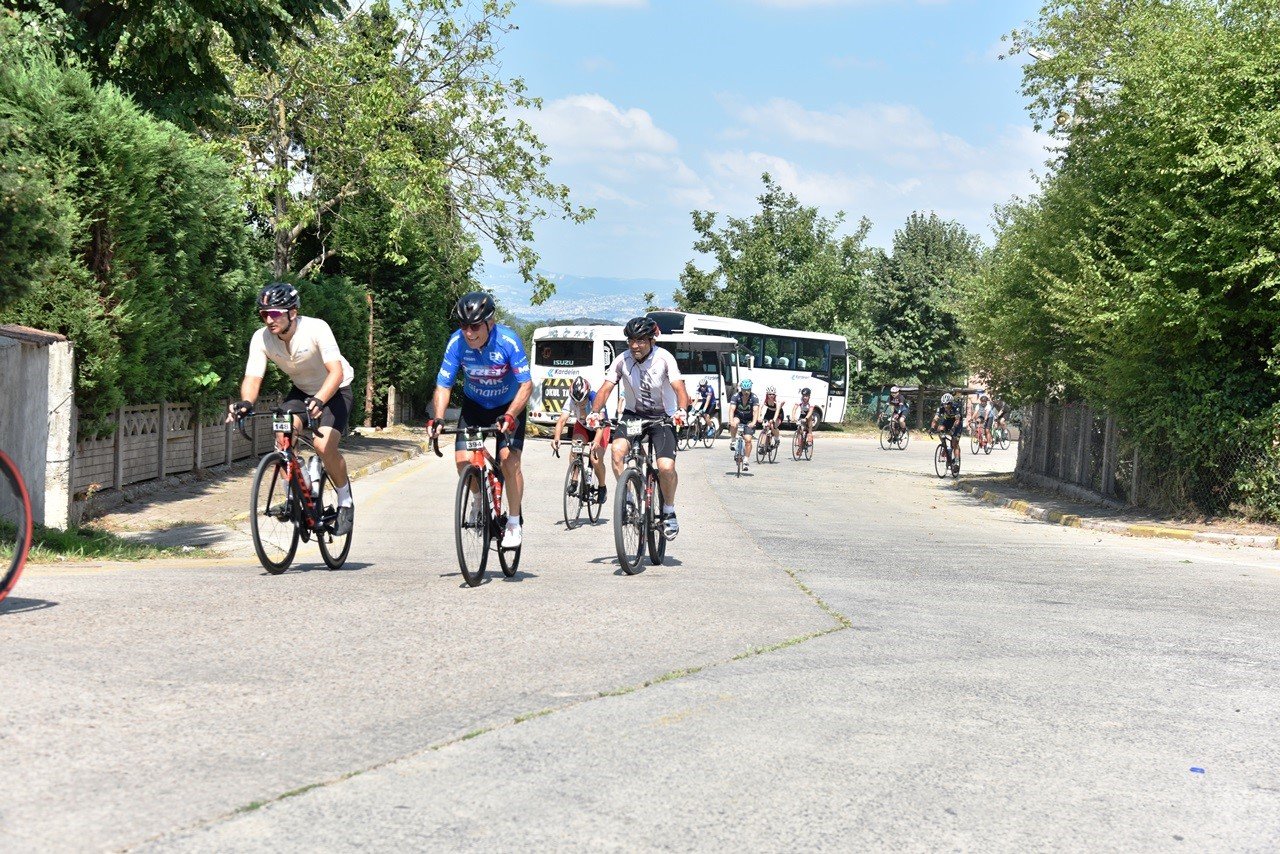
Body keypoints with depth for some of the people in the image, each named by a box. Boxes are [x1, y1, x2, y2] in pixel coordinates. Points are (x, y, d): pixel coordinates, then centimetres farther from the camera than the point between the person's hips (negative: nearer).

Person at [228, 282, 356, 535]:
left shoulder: (316, 329, -31)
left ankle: (345, 502, -1)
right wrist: (246, 402, -47)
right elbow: (252, 378, -25)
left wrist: (319, 401, -57)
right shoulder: (261, 339, -19)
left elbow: (336, 371, -40)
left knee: (323, 446, -24)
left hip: (334, 391, -4)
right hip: (301, 390, 4)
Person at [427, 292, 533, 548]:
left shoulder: (508, 341, -29)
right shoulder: (457, 342, -22)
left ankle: (514, 524, -2)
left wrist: (510, 416, -40)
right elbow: (443, 385, -17)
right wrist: (438, 417, -33)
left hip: (509, 406, -3)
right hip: (474, 404, 3)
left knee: (509, 460, -19)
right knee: (463, 460, -12)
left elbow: (526, 385, -26)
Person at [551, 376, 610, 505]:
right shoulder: (571, 401, -28)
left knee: (596, 461, -19)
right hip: (582, 427, 3)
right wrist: (556, 438, -56)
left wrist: (596, 441, -64)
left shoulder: (595, 400, -36)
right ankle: (574, 481, -13)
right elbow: (562, 420, -37)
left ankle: (602, 487, 9)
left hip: (600, 428, -3)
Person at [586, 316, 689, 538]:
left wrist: (681, 410, -44)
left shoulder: (664, 358, -15)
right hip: (633, 414, 2)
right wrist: (594, 412, -30)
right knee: (618, 449, -28)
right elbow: (606, 388, -12)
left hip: (662, 417, -2)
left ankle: (669, 511, 7)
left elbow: (679, 388, -24)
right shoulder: (623, 360, -8)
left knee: (666, 467, -20)